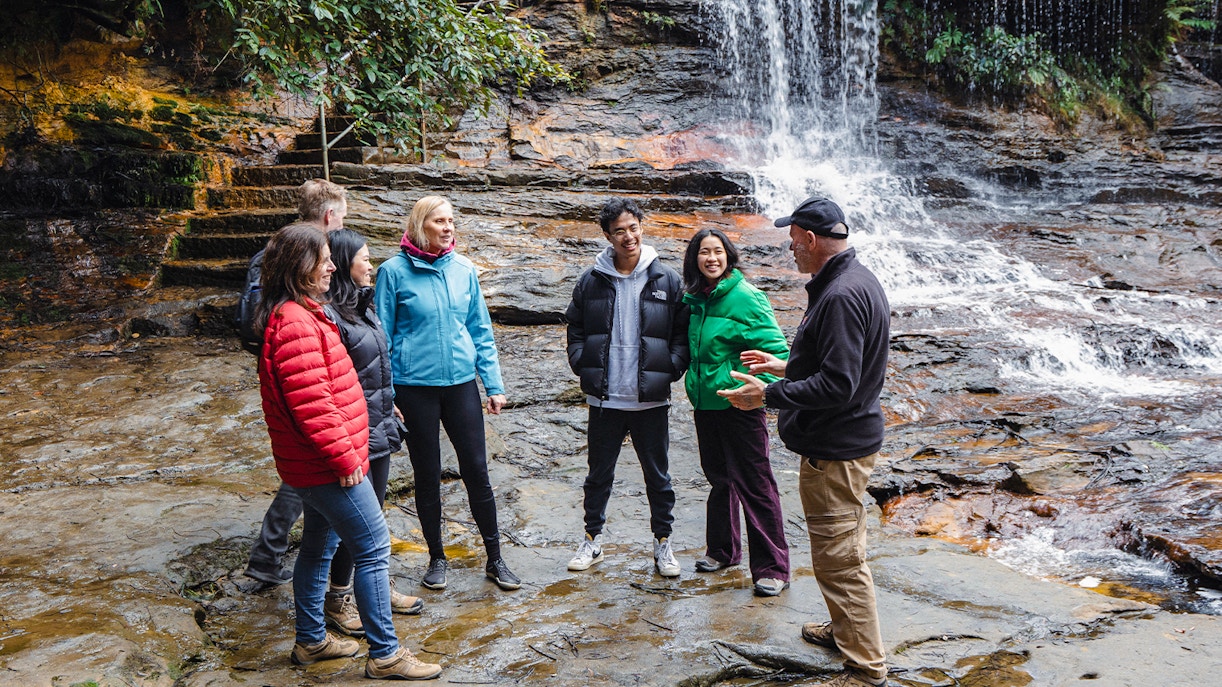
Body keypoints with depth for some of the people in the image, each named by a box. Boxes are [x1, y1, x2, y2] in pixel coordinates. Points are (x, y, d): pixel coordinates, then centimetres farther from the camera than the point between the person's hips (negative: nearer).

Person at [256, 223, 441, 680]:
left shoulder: (300, 315, 14)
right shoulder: (295, 322, -21)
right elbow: (310, 401, -27)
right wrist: (343, 456, -20)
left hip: (314, 465, 11)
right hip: (328, 467, -11)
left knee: (320, 544, 20)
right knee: (373, 547, -5)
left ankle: (311, 640, 34)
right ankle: (384, 654, 4)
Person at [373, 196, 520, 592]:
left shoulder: (463, 269, 3)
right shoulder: (395, 271, -6)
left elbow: (481, 331, 8)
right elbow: (382, 336, -3)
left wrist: (494, 385, 4)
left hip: (461, 383, 2)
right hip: (415, 387, -2)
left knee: (477, 471, 5)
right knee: (427, 476, 10)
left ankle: (495, 559, 18)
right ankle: (437, 558, 27)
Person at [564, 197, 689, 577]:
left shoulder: (667, 280, 0)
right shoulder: (591, 281, 2)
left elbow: (684, 333, 4)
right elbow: (575, 328, 11)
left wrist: (671, 370, -8)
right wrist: (583, 365, -1)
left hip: (651, 399, -1)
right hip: (604, 399, 1)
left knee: (658, 474, 10)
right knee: (599, 473, 13)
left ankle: (662, 542, 25)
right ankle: (593, 538, 29)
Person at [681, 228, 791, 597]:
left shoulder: (746, 297, -13)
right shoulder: (693, 299, 7)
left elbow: (775, 349, -16)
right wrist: (693, 381, 16)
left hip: (739, 404, -7)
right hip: (704, 402, 7)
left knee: (754, 484, -2)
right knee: (718, 479, 19)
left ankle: (772, 568, 8)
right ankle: (723, 550, 35)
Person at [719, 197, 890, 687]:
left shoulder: (841, 295, -24)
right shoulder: (856, 280, 11)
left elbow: (836, 385, -28)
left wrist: (767, 396, -22)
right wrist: (784, 367, 21)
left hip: (835, 452, -11)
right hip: (845, 440, 11)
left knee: (838, 559, -1)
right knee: (842, 551, 25)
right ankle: (845, 631, 42)